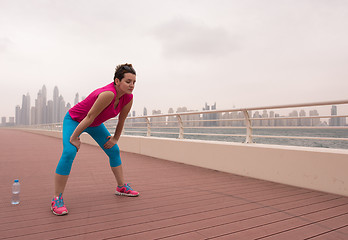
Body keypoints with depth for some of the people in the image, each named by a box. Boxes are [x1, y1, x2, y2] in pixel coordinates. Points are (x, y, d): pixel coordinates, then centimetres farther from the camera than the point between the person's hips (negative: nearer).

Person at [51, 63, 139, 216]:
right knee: (69, 153, -23)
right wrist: (74, 137, -24)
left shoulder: (128, 98, -17)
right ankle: (57, 199, -10)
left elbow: (121, 120, -2)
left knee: (114, 150, 7)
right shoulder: (108, 94, -39)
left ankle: (122, 187, 22)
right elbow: (89, 117, -32)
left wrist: (115, 138, 6)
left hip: (95, 124, 7)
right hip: (74, 119, -7)